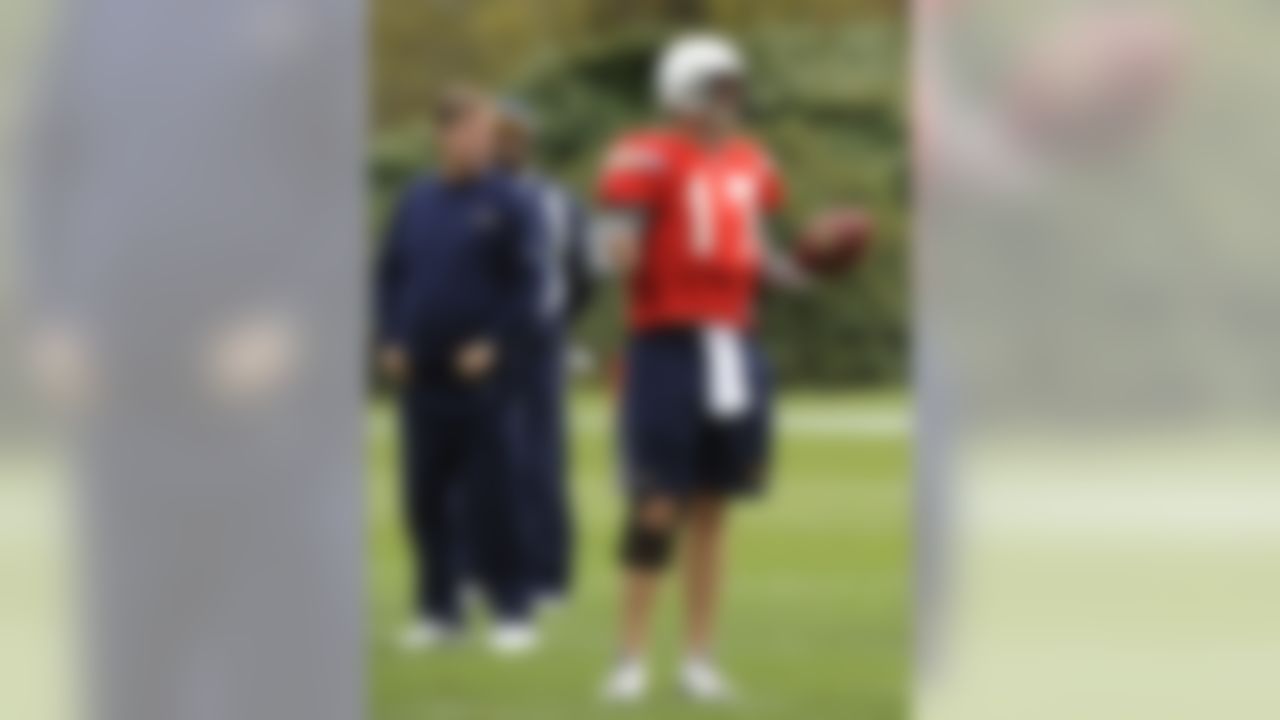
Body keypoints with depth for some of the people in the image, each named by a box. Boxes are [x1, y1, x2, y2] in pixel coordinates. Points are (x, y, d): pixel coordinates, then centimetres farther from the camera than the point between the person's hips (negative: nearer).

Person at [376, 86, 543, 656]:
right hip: (420, 374, 4)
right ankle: (438, 607, 16)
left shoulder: (508, 204, -2)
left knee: (490, 496, -4)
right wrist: (391, 341, 4)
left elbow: (525, 285, -5)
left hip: (482, 372, -4)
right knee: (425, 496, 7)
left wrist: (493, 346, -13)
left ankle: (511, 612, 1)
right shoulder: (416, 203, 11)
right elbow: (391, 276, 15)